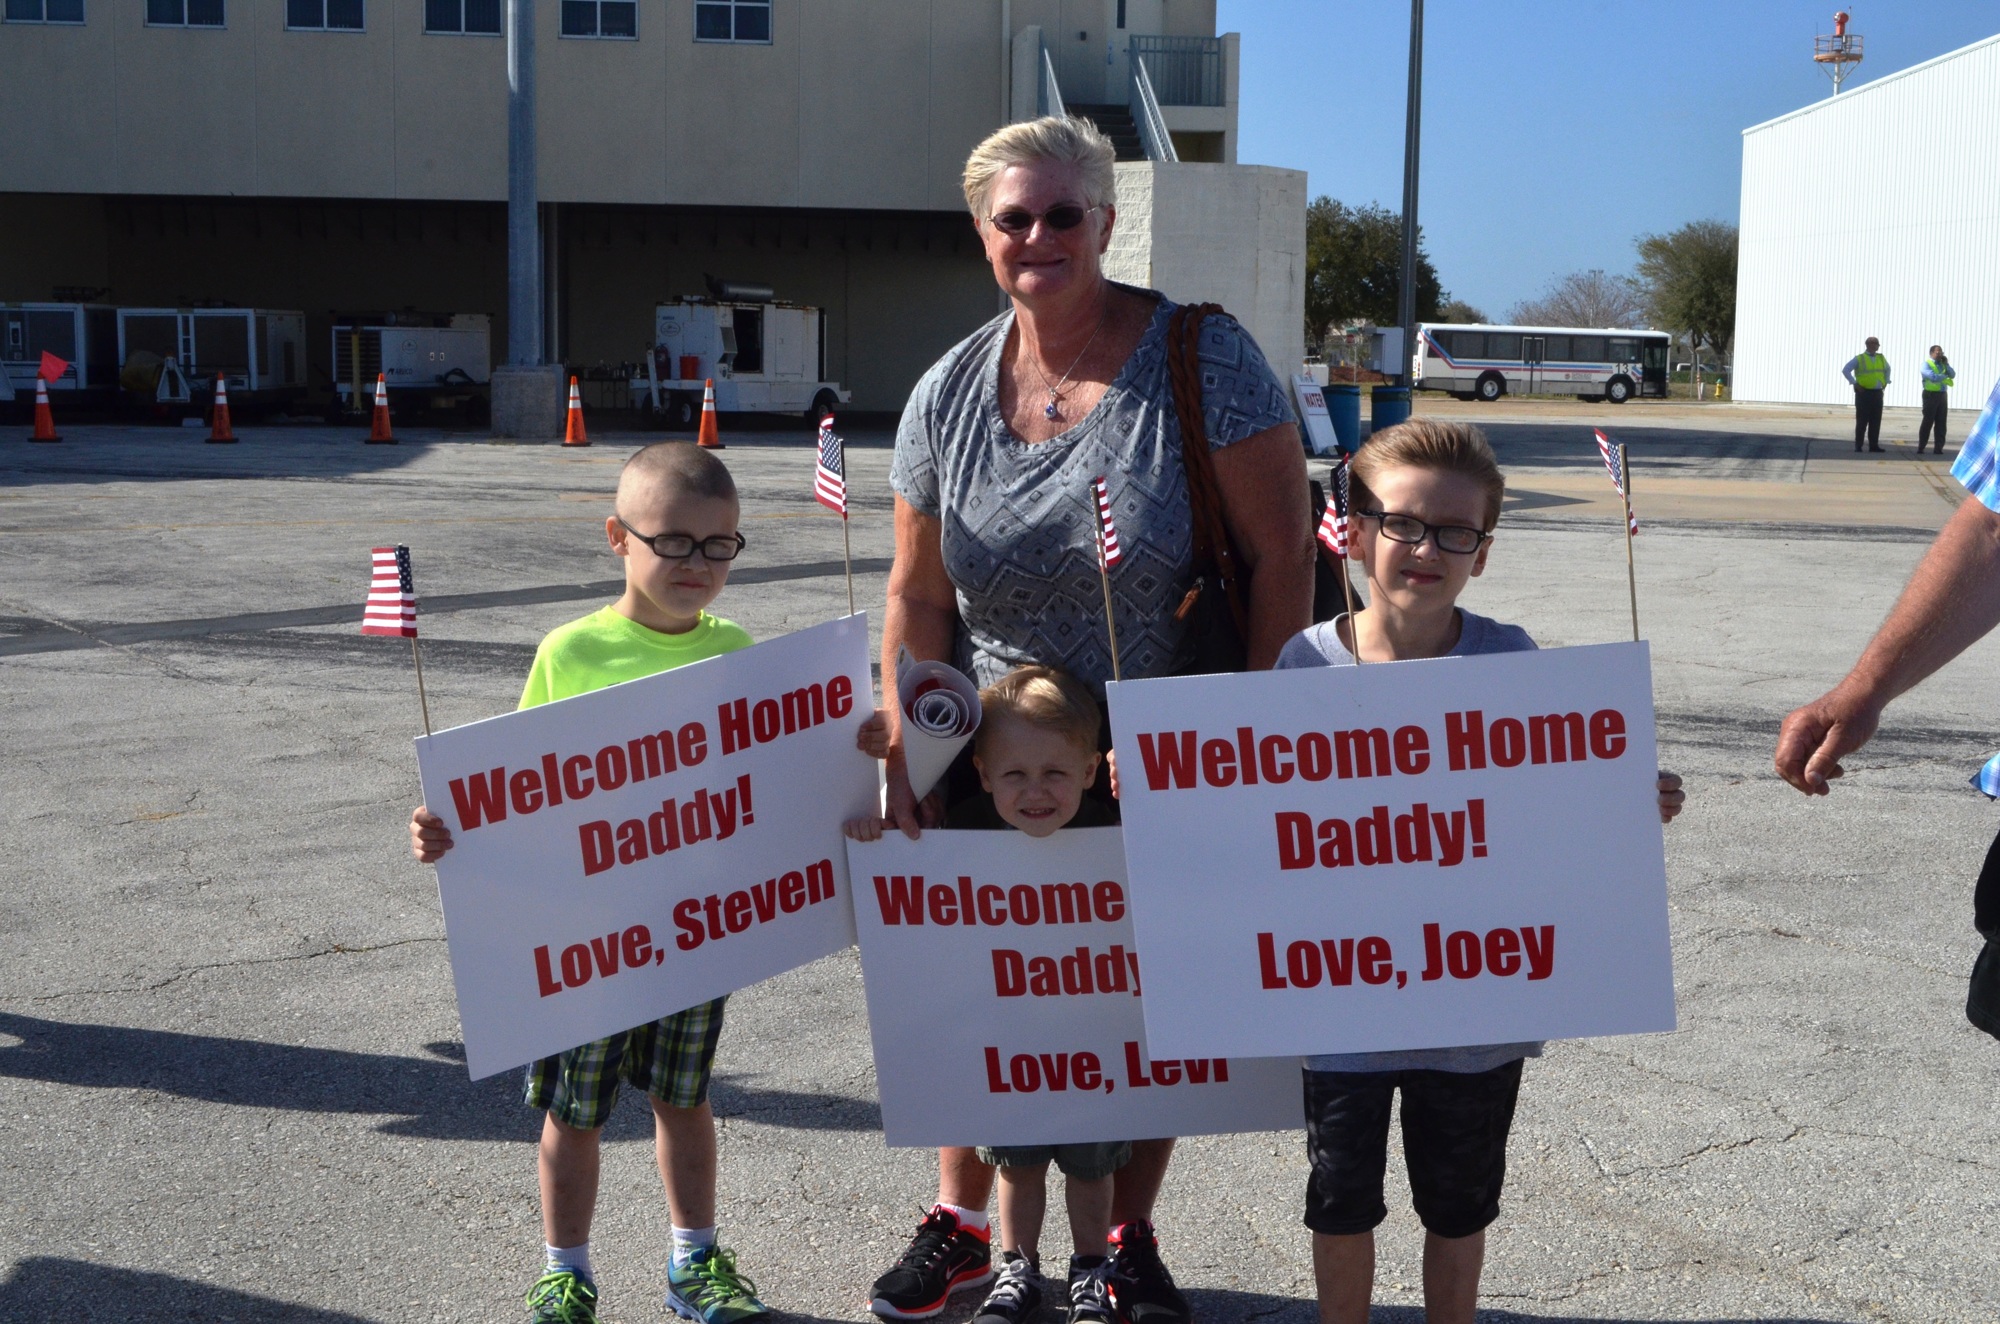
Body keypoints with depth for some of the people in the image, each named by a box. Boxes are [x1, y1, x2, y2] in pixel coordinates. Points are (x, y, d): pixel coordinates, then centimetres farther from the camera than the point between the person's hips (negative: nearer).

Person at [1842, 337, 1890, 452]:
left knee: (1876, 421, 4)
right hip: (1864, 392, -5)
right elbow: (1845, 370, -9)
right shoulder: (1859, 359, -4)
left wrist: (1886, 382, 19)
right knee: (1862, 421, -3)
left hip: (1877, 393, 5)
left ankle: (1874, 445, 9)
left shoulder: (1881, 358, 12)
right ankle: (1858, 446, 2)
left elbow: (1887, 369, 32)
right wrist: (1855, 383, -12)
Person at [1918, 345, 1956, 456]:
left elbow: (1953, 375, 10)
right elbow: (1932, 376, -17)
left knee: (1941, 422, 3)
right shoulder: (1926, 364, -2)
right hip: (1931, 394, -6)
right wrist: (1945, 377, -2)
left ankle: (1939, 447, 6)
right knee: (1928, 421, -5)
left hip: (1942, 395, 6)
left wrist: (1946, 364, 1)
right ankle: (1921, 447, 0)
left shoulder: (1943, 364, 18)